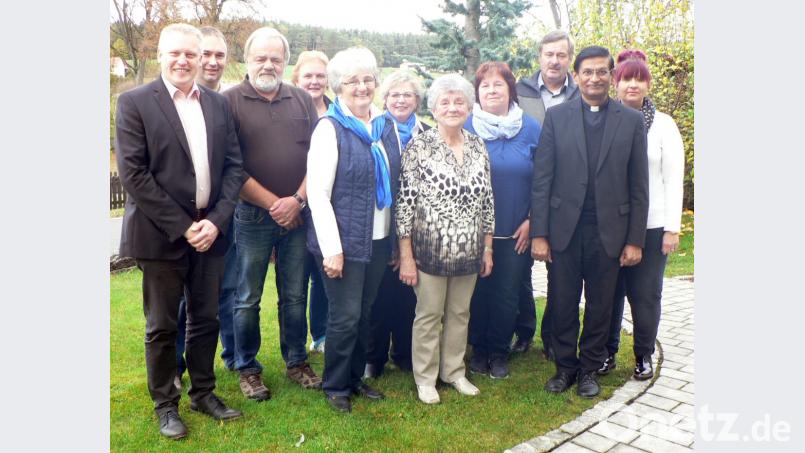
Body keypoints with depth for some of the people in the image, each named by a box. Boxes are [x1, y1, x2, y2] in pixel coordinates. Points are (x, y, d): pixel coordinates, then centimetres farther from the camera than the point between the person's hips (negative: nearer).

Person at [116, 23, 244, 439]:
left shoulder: (218, 103, 8)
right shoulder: (134, 102, -4)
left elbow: (233, 166, 5)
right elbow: (133, 173, -11)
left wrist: (216, 220, -8)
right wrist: (181, 226, -15)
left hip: (209, 231, 4)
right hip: (161, 234, -3)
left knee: (206, 319, 14)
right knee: (162, 326, 9)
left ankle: (203, 393, 32)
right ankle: (165, 404, 26)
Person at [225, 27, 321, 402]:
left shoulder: (302, 100, 7)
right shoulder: (230, 101, -4)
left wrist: (297, 199, -9)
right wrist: (272, 204, -10)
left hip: (298, 214, 3)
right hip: (253, 215, -3)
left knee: (295, 295, 13)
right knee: (247, 298, 8)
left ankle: (296, 361, 29)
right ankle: (247, 368, 24)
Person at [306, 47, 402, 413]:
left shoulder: (386, 125, 8)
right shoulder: (330, 128, -10)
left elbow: (396, 182, 14)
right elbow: (318, 193, -13)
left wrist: (397, 237, 11)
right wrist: (332, 248, -16)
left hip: (379, 239, 6)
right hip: (344, 240, -5)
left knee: (364, 312, 15)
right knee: (345, 316, 3)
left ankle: (355, 377, 33)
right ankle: (335, 386, 23)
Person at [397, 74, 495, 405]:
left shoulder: (478, 146, 4)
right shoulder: (419, 147, -10)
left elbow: (487, 201, 9)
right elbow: (405, 203, -11)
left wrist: (488, 248, 9)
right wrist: (406, 256, -12)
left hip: (469, 251, 4)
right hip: (430, 250, -4)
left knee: (460, 313, 17)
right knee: (429, 315, 10)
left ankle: (454, 371, 36)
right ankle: (425, 378, 28)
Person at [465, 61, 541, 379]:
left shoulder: (530, 128, 1)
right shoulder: (465, 127, -3)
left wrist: (532, 221, -3)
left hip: (516, 231, 1)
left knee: (508, 294, 9)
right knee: (478, 291, 9)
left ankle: (499, 352, 28)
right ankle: (478, 349, 29)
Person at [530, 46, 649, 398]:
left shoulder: (631, 121, 3)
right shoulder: (556, 116, 1)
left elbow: (638, 186, 3)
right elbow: (541, 179, -2)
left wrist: (635, 239, -1)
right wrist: (538, 234, -6)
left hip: (608, 230, 1)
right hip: (564, 228, 0)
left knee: (600, 305, 12)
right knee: (563, 304, 10)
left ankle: (590, 368, 30)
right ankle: (565, 366, 29)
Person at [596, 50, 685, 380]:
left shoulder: (663, 124, 1)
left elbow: (673, 179, 0)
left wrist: (672, 228, -5)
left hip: (651, 226, 0)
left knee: (646, 295, 7)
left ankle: (644, 356, 24)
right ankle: (607, 351, 25)